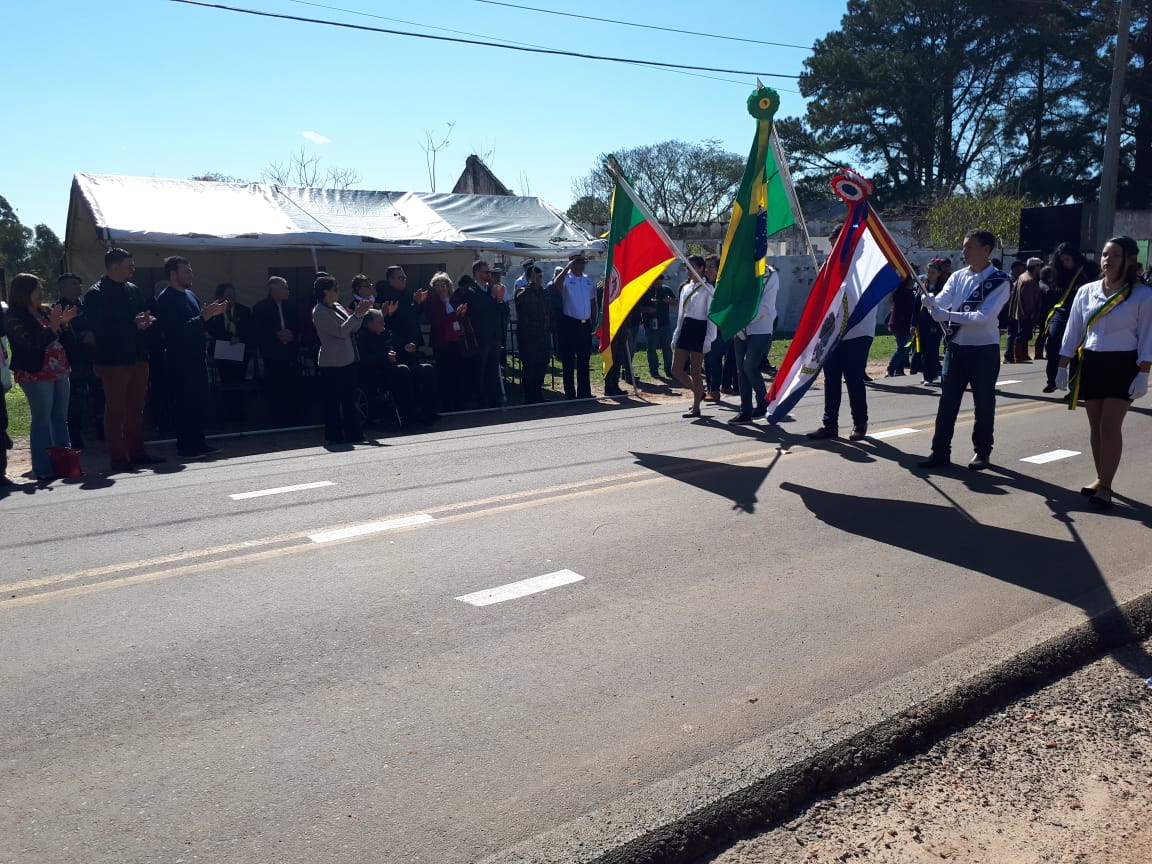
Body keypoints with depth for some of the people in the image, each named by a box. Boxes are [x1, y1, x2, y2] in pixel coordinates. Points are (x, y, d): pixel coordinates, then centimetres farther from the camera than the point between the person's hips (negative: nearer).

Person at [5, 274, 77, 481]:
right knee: (42, 420, -5)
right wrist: (53, 325, -19)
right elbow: (33, 343, -20)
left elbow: (62, 339, 17)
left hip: (59, 371, 7)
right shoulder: (15, 318, -9)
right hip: (36, 375, -7)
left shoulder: (45, 311, 12)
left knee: (60, 419, 10)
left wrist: (63, 322, 1)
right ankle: (43, 470, 0)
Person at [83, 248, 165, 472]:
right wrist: (133, 325, -21)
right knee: (115, 410, -1)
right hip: (113, 361, -7)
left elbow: (150, 312, 19)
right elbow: (99, 328, -17)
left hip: (138, 358, 7)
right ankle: (118, 457, 3)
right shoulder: (96, 294, -7)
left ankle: (137, 452, 20)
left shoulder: (134, 290, 14)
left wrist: (149, 321, -5)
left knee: (136, 408, 12)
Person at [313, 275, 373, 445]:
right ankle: (333, 436, 6)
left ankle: (353, 434, 18)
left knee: (350, 399, 11)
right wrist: (356, 314, -19)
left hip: (347, 360, 9)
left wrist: (360, 314, -2)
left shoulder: (337, 306, 13)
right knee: (332, 401, -1)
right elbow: (341, 331, -19)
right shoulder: (319, 312, -12)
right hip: (332, 364, -9)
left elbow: (353, 329, 14)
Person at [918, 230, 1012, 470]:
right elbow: (941, 302, -6)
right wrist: (930, 300, -29)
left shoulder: (999, 281, -9)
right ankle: (940, 451, 10)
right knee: (947, 401, 4)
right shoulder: (958, 277, 6)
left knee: (984, 403, 8)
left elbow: (984, 316, -19)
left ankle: (982, 452, 22)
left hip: (984, 350, -4)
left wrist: (949, 315, -25)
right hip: (956, 347, 4)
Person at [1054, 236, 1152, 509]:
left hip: (1122, 365, -4)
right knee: (1095, 426, 9)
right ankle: (1101, 479, 21)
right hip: (1091, 363, 4)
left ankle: (1105, 486, -2)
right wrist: (1062, 368, 7)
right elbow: (1073, 332, 8)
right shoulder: (1086, 292, 4)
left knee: (1110, 427, -8)